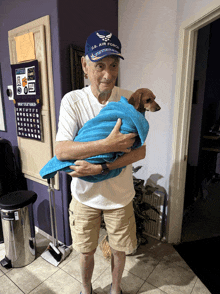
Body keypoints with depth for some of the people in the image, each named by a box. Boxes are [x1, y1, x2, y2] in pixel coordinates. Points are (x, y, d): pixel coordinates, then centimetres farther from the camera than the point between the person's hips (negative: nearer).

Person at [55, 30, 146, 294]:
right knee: (86, 252, 20)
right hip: (85, 194, 0)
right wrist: (109, 145, -31)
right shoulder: (72, 100, -12)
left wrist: (100, 168, -26)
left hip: (120, 195, 1)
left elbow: (140, 151, -14)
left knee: (120, 250, 21)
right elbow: (60, 150, -21)